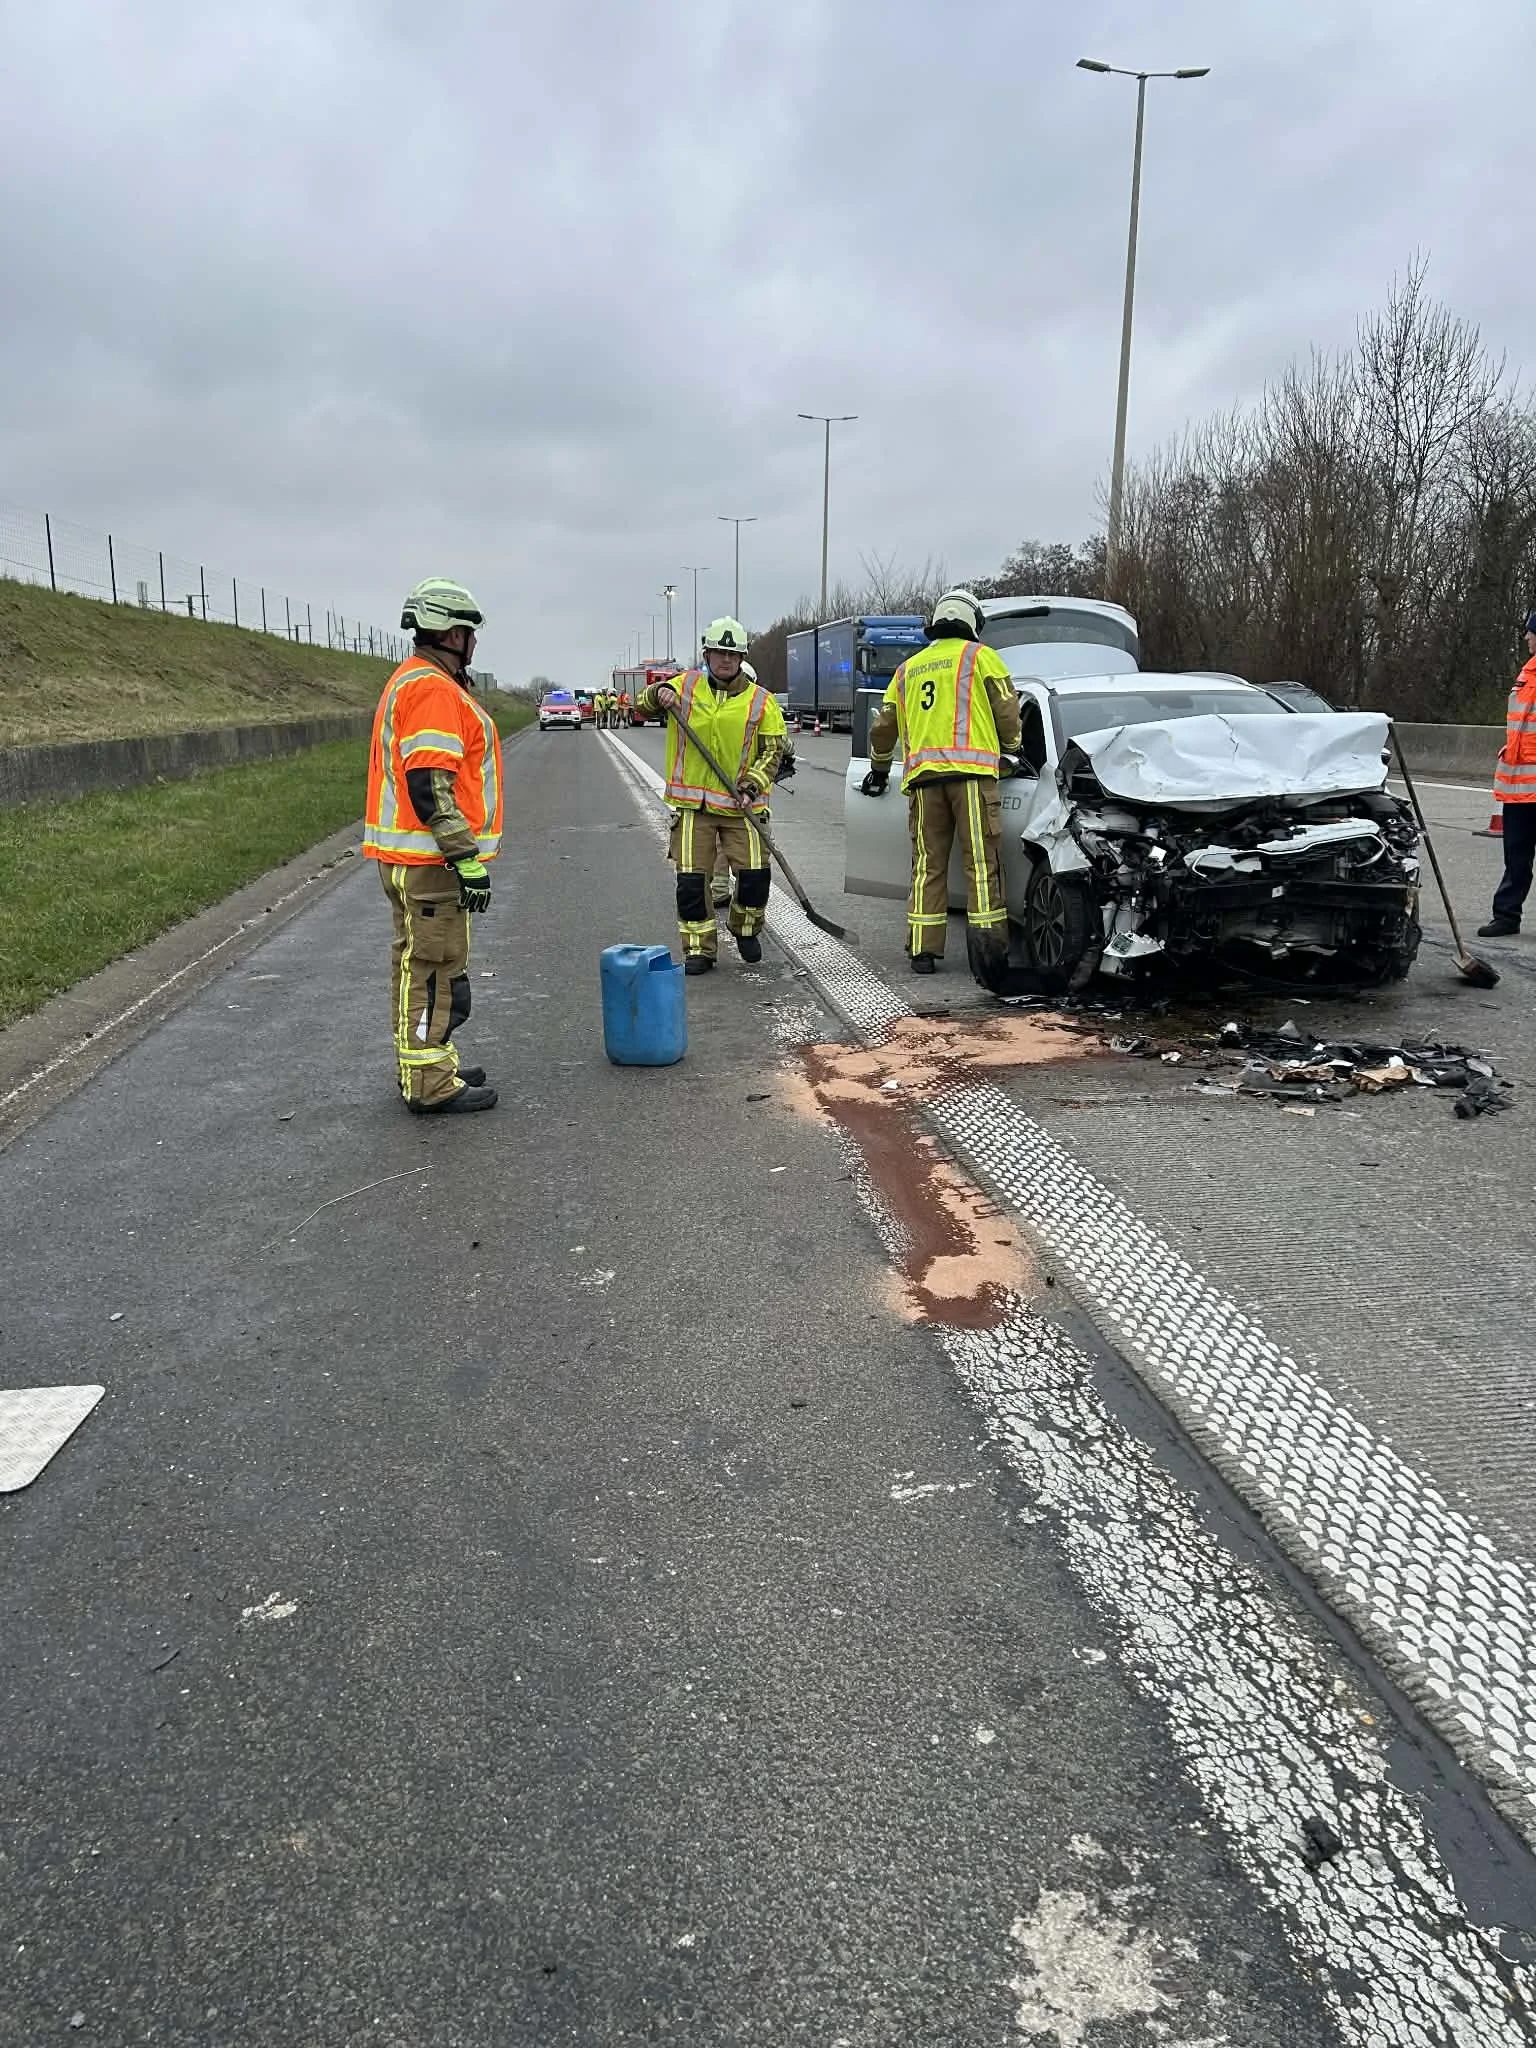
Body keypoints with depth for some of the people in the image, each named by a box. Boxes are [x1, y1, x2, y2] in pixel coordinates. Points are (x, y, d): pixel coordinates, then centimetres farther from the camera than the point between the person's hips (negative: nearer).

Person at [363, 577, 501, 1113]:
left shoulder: (411, 682, 18)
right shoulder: (434, 689, -16)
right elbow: (430, 786, -25)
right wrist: (469, 858, -23)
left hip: (409, 856, 11)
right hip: (430, 861, -11)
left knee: (419, 965, 18)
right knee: (433, 969, -5)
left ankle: (425, 1065, 29)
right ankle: (432, 1086, 1)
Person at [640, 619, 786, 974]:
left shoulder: (760, 700, 1)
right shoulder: (686, 686, 6)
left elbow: (772, 751, 1)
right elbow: (642, 704, 12)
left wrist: (751, 786, -13)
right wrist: (659, 694, -11)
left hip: (739, 804, 0)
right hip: (692, 802, 1)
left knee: (755, 874, -6)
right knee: (691, 879, -3)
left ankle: (745, 929, 24)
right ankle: (698, 949, 12)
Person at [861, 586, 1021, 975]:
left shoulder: (908, 668, 24)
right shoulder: (980, 656, 10)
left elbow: (883, 727, 27)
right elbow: (1007, 710, 6)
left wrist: (879, 769, 43)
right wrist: (1011, 748, 24)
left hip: (922, 775, 4)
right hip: (970, 769, -4)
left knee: (928, 864, 6)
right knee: (981, 859, -5)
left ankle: (923, 951, 3)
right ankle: (987, 944, -11)